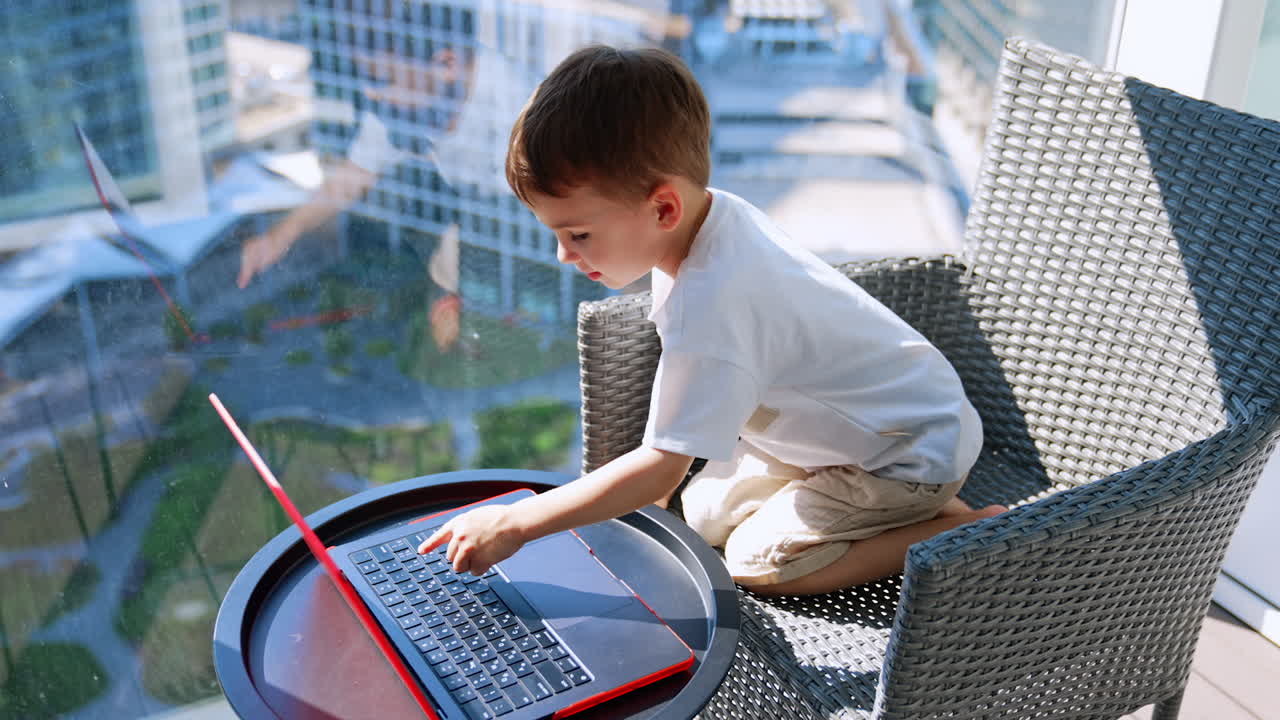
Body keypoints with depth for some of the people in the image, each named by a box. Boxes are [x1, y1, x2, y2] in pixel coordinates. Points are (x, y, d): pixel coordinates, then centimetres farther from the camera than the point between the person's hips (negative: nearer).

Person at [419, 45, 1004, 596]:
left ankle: (965, 528, -4)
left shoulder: (713, 307, -39)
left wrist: (512, 525, -28)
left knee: (757, 560, -15)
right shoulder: (700, 217, -12)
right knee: (705, 515, 7)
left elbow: (660, 466, -33)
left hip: (914, 446, -9)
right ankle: (916, 501, 14)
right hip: (830, 423, 9)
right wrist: (655, 485, 3)